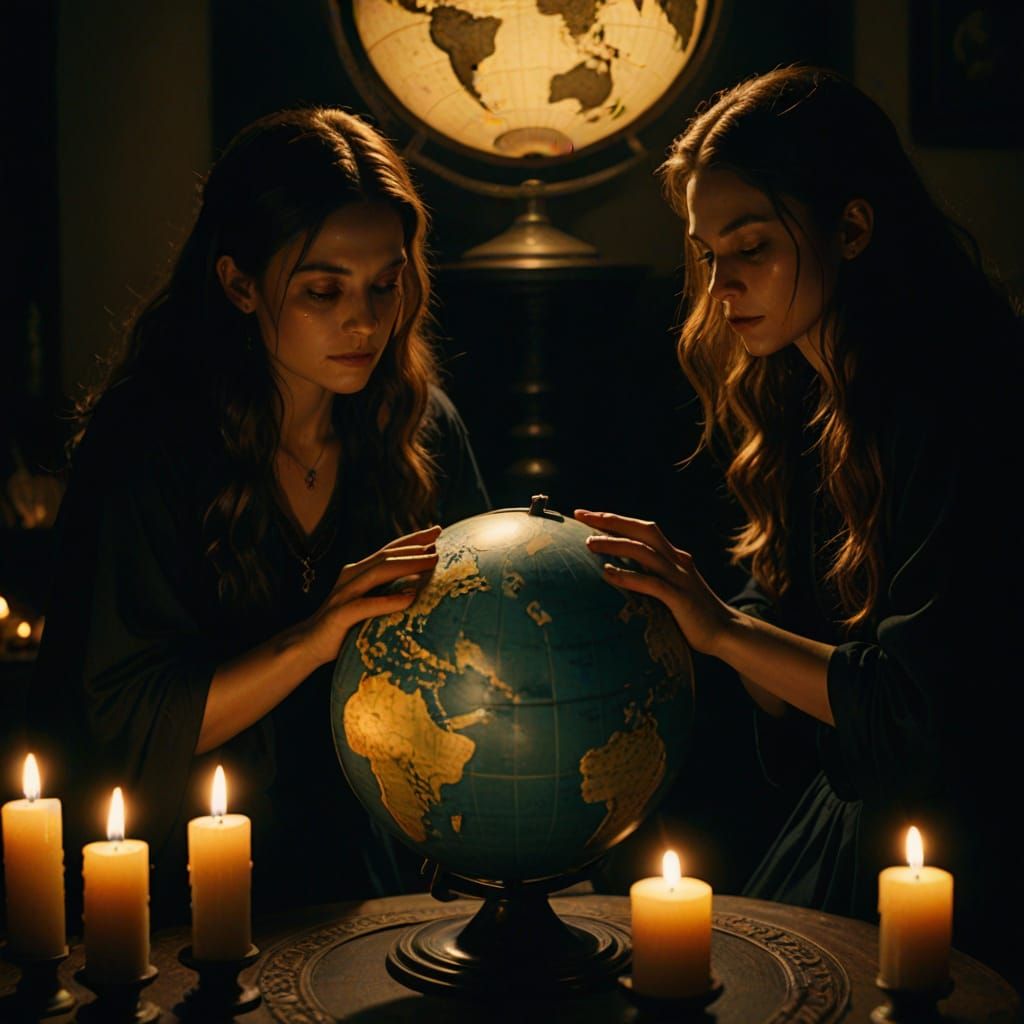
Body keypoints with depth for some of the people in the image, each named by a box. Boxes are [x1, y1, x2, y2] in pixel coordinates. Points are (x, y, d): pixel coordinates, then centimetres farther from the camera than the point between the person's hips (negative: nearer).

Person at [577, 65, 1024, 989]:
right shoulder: (802, 401, 5)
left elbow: (929, 713, -24)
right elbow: (797, 707, 7)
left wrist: (725, 631, -23)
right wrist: (679, 607, -9)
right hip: (842, 825, 7)